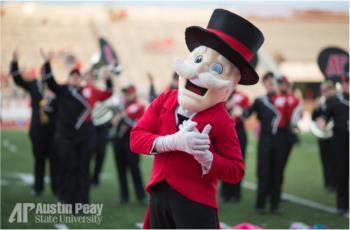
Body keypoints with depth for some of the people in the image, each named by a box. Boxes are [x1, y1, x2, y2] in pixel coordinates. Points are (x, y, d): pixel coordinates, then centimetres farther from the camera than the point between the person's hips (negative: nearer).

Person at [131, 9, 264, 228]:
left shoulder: (221, 120, -11)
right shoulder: (164, 101, 2)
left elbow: (236, 171, -9)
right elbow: (136, 137, -6)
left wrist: (206, 157, -26)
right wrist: (172, 142, -22)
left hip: (196, 201, -5)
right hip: (160, 194, 5)